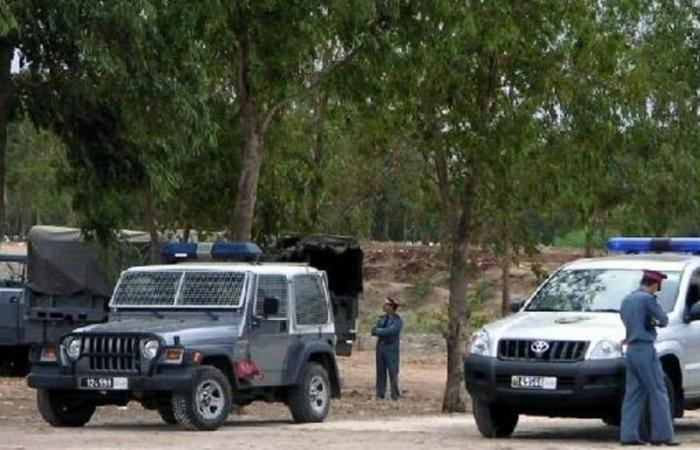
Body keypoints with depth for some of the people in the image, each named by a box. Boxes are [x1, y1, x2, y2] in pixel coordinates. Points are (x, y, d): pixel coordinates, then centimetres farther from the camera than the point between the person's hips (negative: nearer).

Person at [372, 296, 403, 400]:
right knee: (381, 372, 5)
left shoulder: (397, 320, -4)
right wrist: (384, 331, -14)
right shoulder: (382, 318, 13)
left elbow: (390, 331, -18)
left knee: (393, 372, -5)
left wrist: (379, 331, -9)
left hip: (391, 348, -5)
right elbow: (374, 331, 2)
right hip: (380, 347, 5)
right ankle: (380, 393, 9)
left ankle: (395, 394, 0)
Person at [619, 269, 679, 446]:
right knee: (658, 392, -3)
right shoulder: (648, 299, -11)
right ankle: (663, 434, -5)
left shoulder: (627, 300, 15)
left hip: (631, 351, 8)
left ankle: (628, 435, 3)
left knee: (633, 394, 8)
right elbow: (664, 320, -9)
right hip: (645, 350, -8)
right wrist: (657, 321, 13)